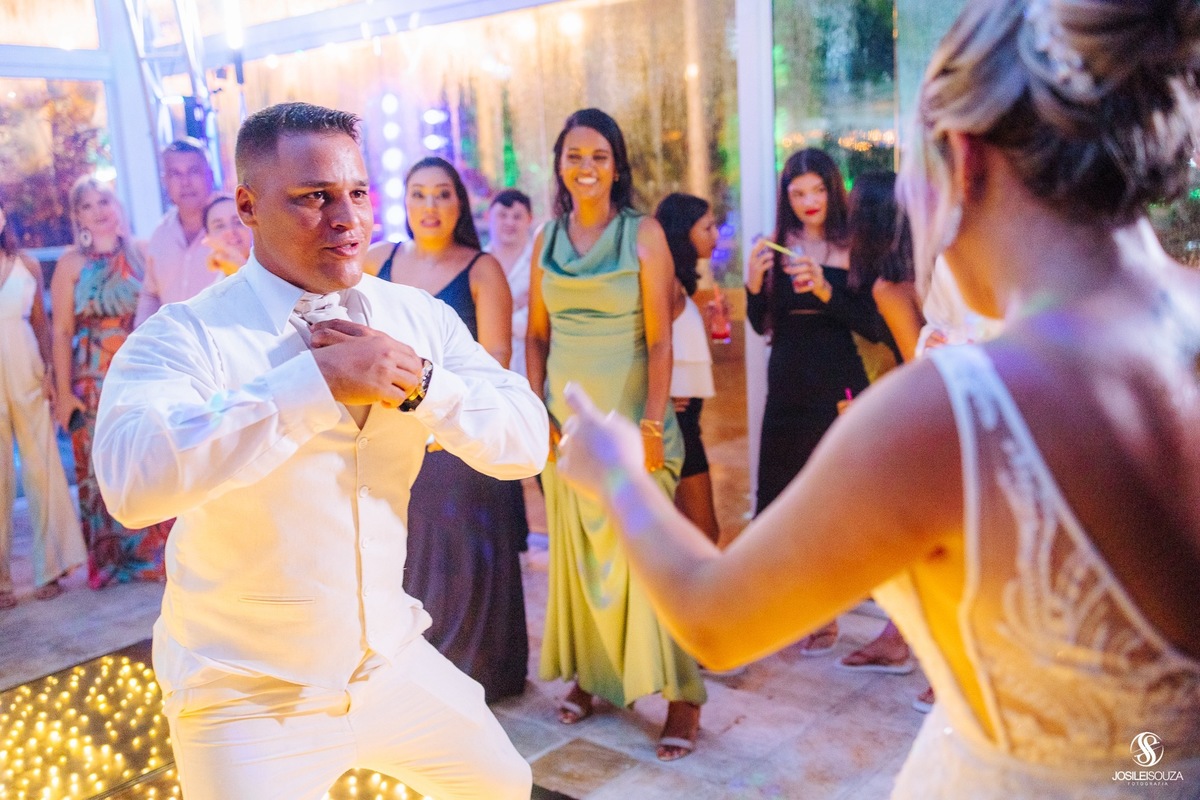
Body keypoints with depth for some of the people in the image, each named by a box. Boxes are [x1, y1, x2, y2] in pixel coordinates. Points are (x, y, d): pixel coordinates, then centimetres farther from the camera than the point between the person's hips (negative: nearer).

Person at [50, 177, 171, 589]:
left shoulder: (140, 252, 4)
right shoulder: (71, 263, 0)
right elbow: (61, 331, -3)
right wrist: (63, 391, -7)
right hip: (95, 379, -1)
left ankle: (155, 550, 19)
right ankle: (112, 556, 20)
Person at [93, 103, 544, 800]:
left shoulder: (421, 318, -2)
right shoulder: (186, 336, -17)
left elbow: (527, 443, -8)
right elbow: (133, 480, -35)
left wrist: (423, 381, -24)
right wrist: (316, 380, -34)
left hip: (395, 663, 5)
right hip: (251, 698, -5)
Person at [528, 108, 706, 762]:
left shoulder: (644, 233, -5)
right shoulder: (547, 238, 7)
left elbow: (659, 339, -8)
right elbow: (536, 335, 10)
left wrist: (652, 426, -14)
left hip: (629, 418, -4)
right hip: (566, 419, 4)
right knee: (575, 549, 11)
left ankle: (680, 695, 8)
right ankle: (589, 672, 27)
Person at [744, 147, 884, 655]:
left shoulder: (852, 250, -5)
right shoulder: (777, 248, 5)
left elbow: (873, 327, -10)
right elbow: (761, 324, 5)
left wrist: (826, 291, -23)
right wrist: (753, 284, -13)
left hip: (838, 390, -4)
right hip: (786, 388, 4)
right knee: (775, 497, 8)